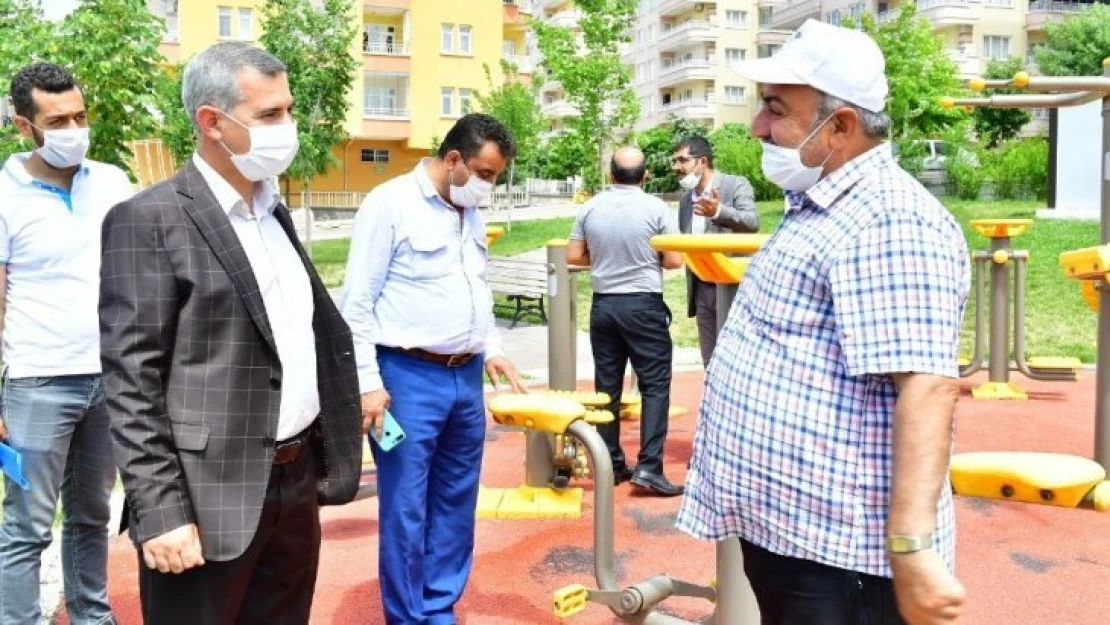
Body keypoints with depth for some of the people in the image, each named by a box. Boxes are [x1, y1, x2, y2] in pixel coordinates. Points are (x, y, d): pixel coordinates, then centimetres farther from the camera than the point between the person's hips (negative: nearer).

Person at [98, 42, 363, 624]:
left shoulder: (275, 212, 13)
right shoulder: (149, 220, -11)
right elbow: (131, 381, -14)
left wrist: (329, 453, 15)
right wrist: (159, 512, -18)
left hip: (296, 482, 7)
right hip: (208, 495, -7)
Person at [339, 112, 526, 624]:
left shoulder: (471, 214, 13)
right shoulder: (391, 203, -10)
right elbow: (356, 303, -11)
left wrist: (491, 348, 14)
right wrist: (367, 382, -14)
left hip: (466, 377, 7)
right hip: (409, 377, -7)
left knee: (456, 504, 13)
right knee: (405, 509, 2)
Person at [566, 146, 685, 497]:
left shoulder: (590, 208, 1)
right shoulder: (655, 208, -9)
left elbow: (573, 257, 4)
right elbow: (674, 261, -8)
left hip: (603, 305, 4)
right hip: (644, 305, -4)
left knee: (607, 386, 10)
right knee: (655, 385, 1)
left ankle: (611, 465, 17)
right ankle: (648, 466, -6)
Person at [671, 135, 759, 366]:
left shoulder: (736, 185, -6)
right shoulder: (686, 197, 14)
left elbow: (752, 222, -21)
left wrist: (719, 212, -37)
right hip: (702, 288, 7)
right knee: (712, 364, 11)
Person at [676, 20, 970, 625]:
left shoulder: (890, 224, -21)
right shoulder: (816, 208, 12)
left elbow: (928, 388, -29)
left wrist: (912, 547, -33)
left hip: (838, 550, -10)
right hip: (781, 526, 10)